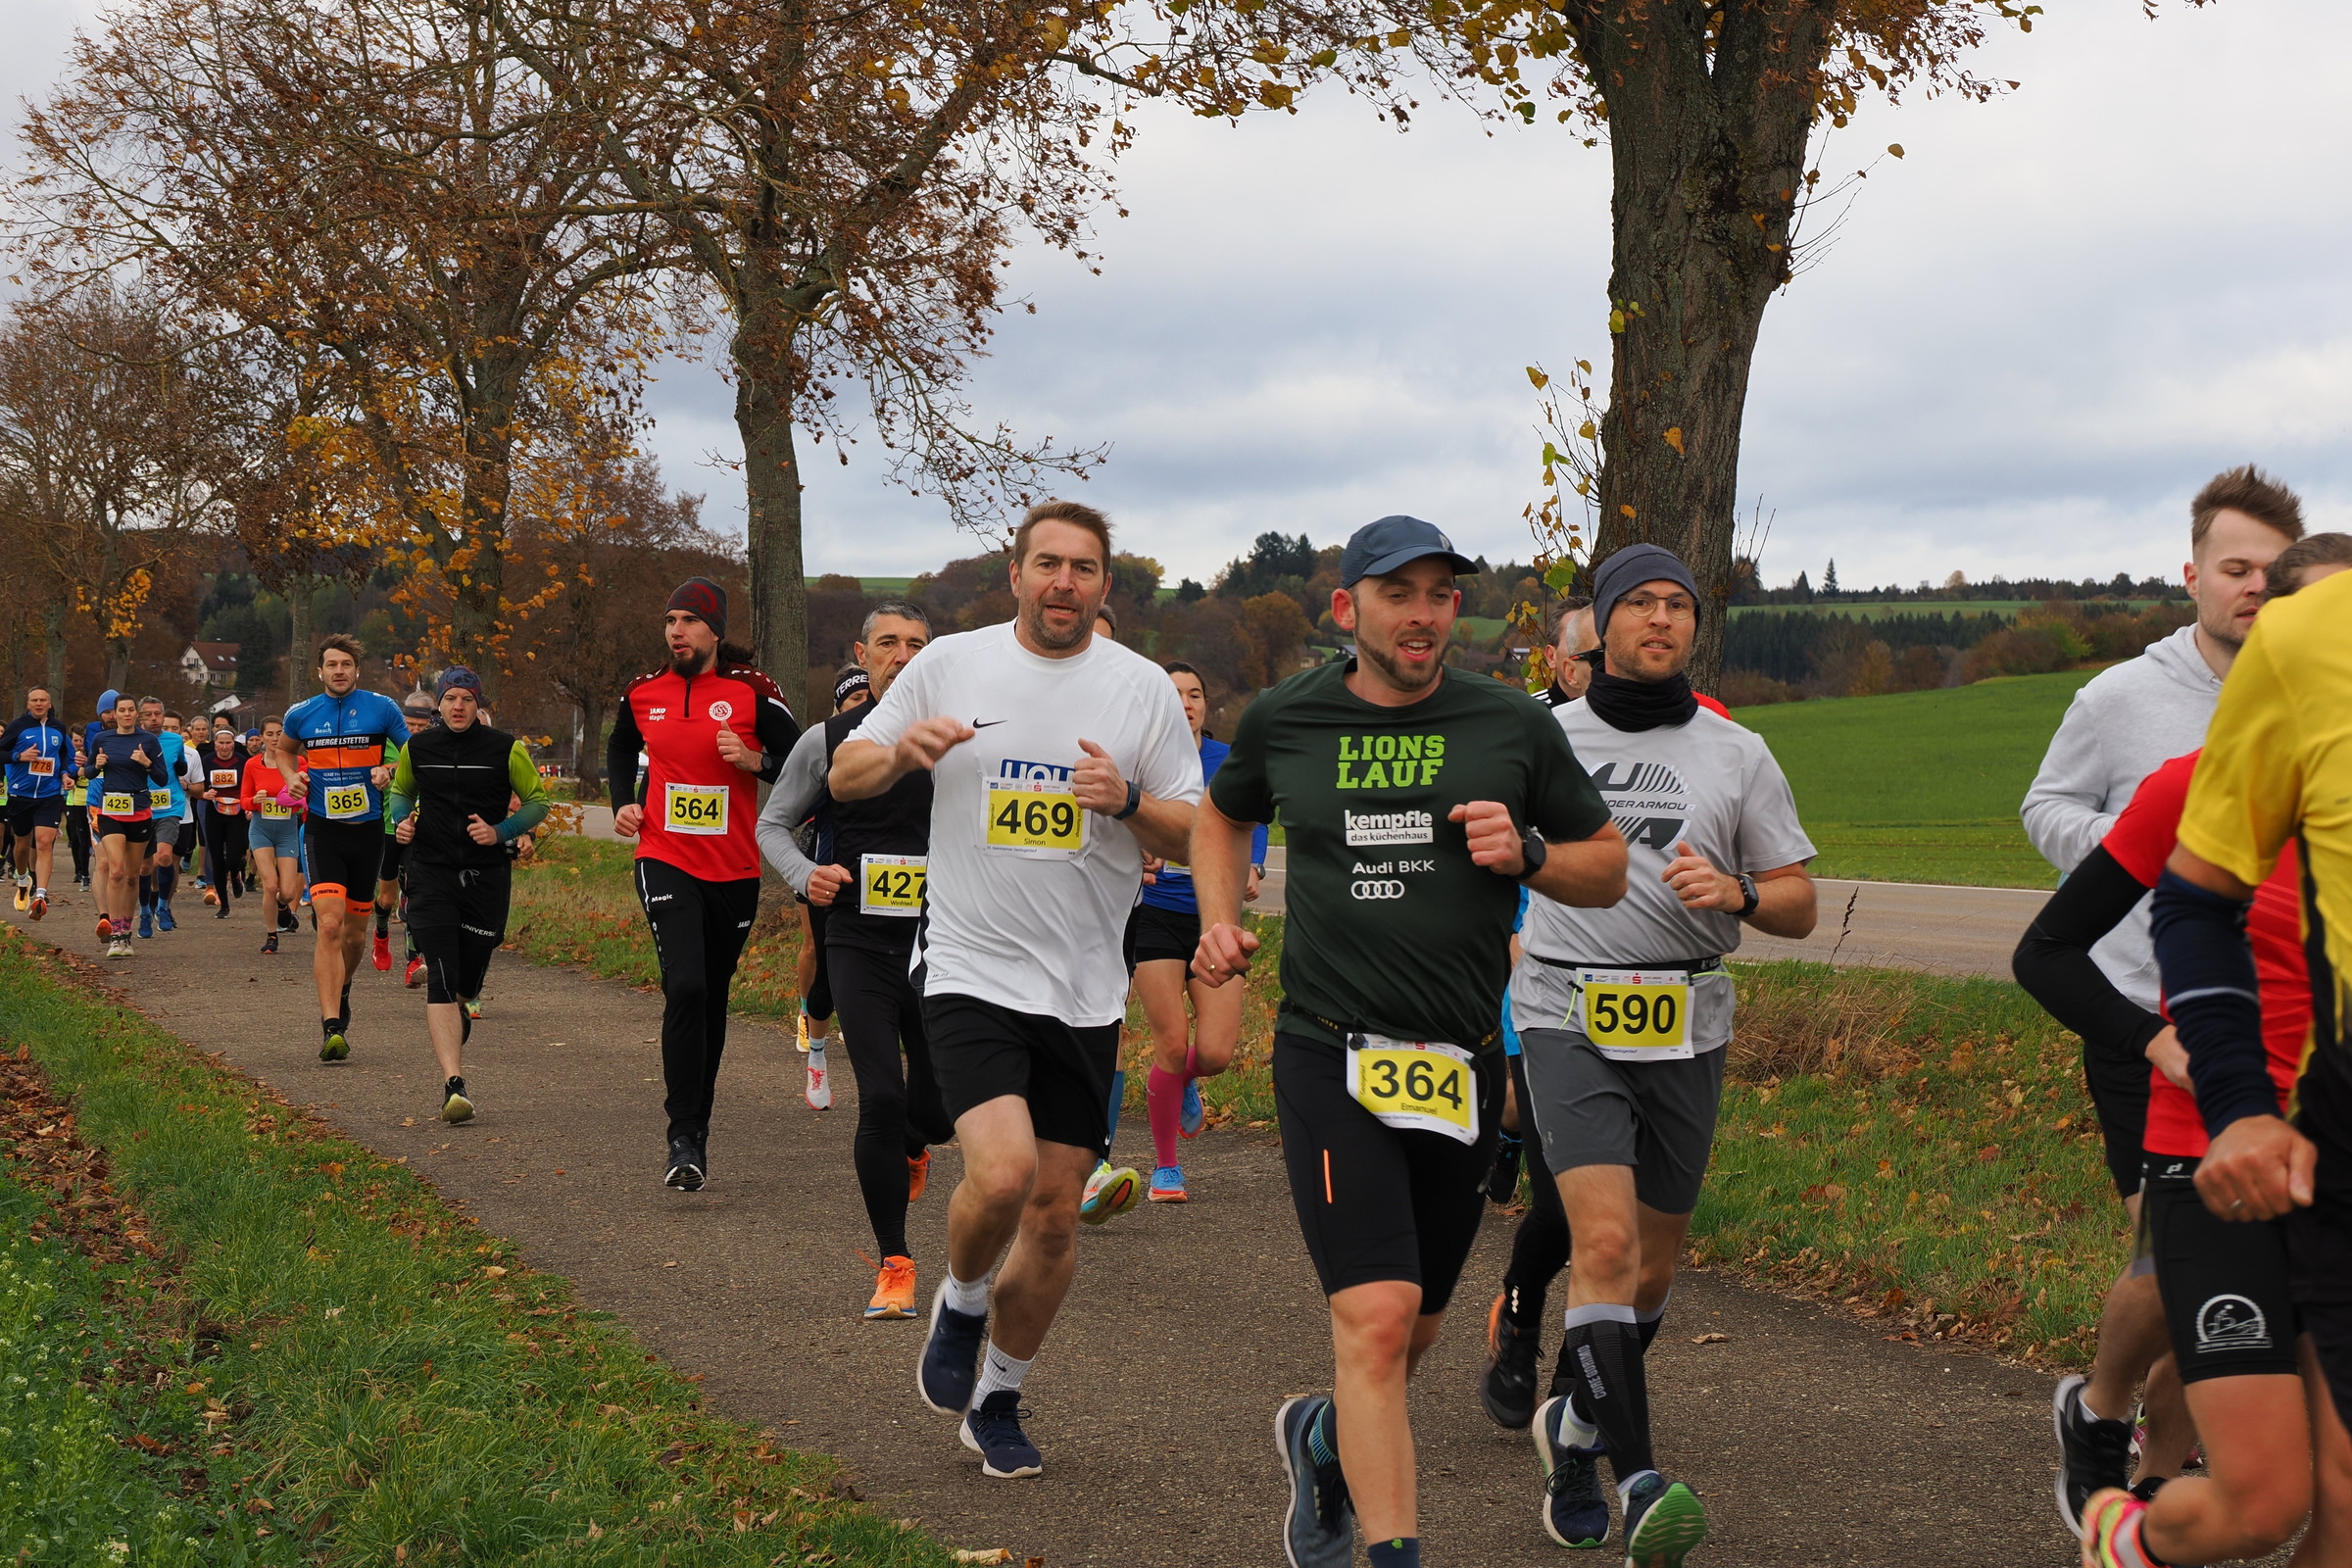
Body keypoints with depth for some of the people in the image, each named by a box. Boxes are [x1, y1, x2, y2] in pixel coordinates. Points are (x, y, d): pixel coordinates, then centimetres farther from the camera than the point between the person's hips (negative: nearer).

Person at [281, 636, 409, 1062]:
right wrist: (294, 777, 5)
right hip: (322, 831, -1)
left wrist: (388, 770, -12)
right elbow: (285, 749, 25)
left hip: (368, 830, 1)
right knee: (330, 926, -17)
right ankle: (332, 1027, -20)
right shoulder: (300, 714, 3)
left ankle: (341, 991, 43)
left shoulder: (382, 708, -1)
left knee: (355, 932, 11)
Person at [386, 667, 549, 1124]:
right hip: (431, 872, 0)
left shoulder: (505, 749, -3)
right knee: (442, 976, -13)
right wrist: (402, 820, 0)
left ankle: (457, 1008, 48)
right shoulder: (417, 748, 3)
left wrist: (501, 832, -10)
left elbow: (538, 801, 5)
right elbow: (400, 791, 21)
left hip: (487, 875, 0)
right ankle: (453, 1083, -18)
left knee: (468, 979, 8)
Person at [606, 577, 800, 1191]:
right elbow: (620, 749, 25)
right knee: (685, 986, -19)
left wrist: (754, 760, -19)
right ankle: (684, 1137, -17)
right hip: (666, 860, 0)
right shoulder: (643, 693, 4)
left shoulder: (752, 693, -5)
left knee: (713, 999, 12)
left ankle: (699, 1120, 30)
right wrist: (624, 802, 9)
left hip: (735, 870, 0)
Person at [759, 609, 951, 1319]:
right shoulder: (827, 741, 2)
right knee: (881, 1099, -12)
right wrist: (805, 876, -6)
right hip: (860, 945, -1)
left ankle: (911, 1146, 42)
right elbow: (772, 823, 13)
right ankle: (894, 1265, 0)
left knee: (945, 1106, 2)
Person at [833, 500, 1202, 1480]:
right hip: (971, 970, -2)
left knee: (1055, 1214, 6)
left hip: (1086, 990, 2)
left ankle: (997, 1399, 27)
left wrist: (1129, 801, -16)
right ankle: (960, 1305, 11)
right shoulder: (949, 665, 1)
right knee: (1001, 1174, -22)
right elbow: (843, 778, 8)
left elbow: (1193, 838, 5)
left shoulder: (1143, 689, 3)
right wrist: (901, 752, -14)